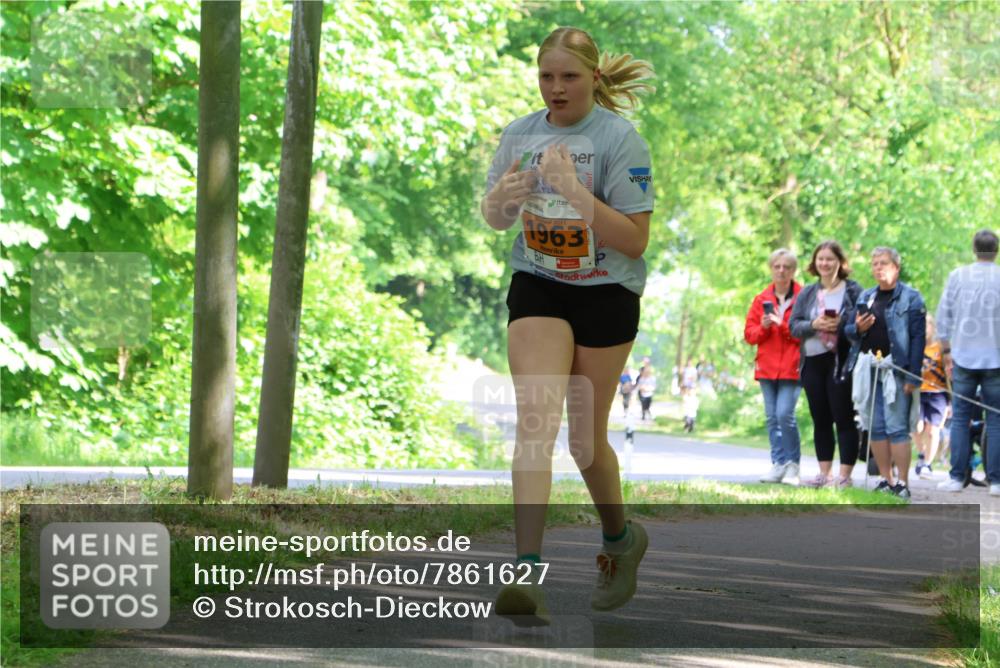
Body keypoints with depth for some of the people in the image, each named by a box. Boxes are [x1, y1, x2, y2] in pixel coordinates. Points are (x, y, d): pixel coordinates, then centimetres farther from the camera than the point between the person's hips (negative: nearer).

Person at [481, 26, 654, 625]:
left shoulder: (621, 139, -13)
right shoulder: (520, 134, 1)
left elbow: (635, 239, -18)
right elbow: (496, 220, 10)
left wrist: (576, 193, -29)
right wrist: (503, 195, -14)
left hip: (605, 295, -2)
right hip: (536, 289, 3)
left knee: (586, 435, 8)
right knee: (536, 419, -15)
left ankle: (622, 537, 38)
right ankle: (528, 574, -24)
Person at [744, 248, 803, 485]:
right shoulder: (761, 300, 13)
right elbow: (749, 333, 12)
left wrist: (783, 325, -15)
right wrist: (763, 327, -7)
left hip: (792, 367, -5)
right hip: (767, 367, 5)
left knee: (785, 414, -15)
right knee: (772, 417, 4)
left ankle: (793, 465, -2)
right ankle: (778, 464, 10)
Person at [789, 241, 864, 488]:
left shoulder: (852, 290, -1)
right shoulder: (807, 293, 13)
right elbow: (794, 325, 6)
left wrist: (840, 324, -21)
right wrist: (814, 325, -12)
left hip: (840, 362, -5)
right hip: (812, 363, 5)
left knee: (843, 419, -5)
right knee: (820, 420, 9)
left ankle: (845, 474, -3)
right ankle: (824, 472, 15)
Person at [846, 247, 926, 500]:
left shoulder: (910, 298, -1)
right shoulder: (865, 297, 17)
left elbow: (918, 338, -7)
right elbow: (849, 331, 23)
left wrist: (913, 376, -14)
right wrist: (857, 328, -3)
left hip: (894, 368, -6)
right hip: (867, 367, 6)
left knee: (897, 428, -8)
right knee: (875, 428, 7)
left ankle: (902, 483, -5)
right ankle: (886, 479, 14)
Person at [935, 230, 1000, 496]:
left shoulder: (957, 276, 1)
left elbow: (943, 317, 5)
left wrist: (946, 351, 14)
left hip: (963, 357, 1)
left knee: (960, 418, 7)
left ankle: (956, 477, 5)